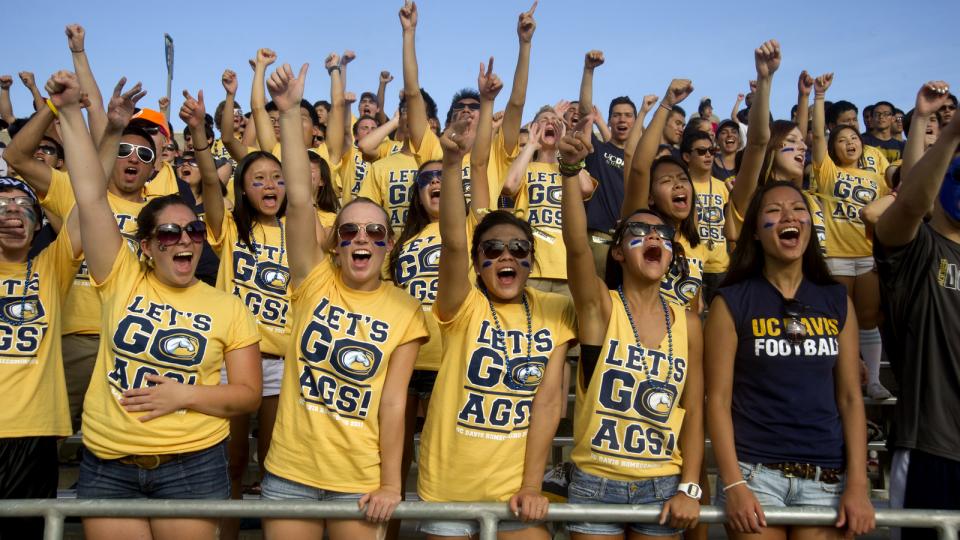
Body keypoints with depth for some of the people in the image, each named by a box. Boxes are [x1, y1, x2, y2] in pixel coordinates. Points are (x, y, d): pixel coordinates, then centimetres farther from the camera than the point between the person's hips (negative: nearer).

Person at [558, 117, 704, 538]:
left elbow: (693, 410, 4)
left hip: (662, 488, 3)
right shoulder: (599, 305, -7)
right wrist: (570, 170, -40)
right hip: (595, 483, -2)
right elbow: (575, 243, -26)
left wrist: (688, 489, -4)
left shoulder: (687, 323, 2)